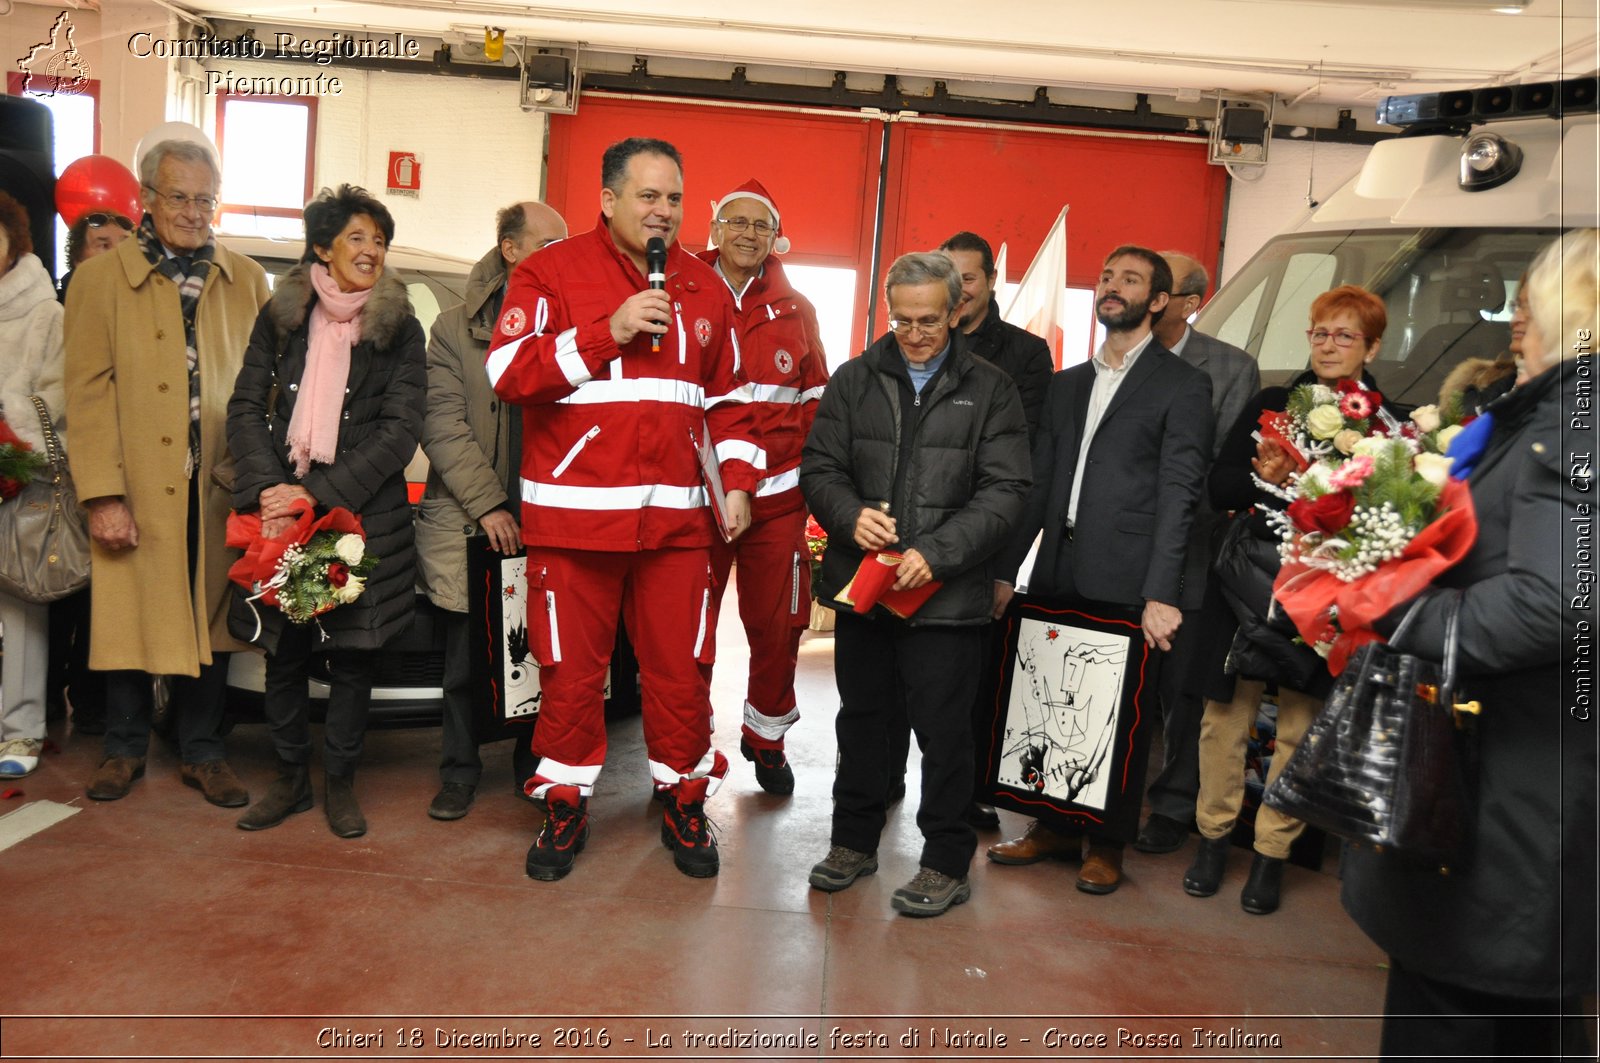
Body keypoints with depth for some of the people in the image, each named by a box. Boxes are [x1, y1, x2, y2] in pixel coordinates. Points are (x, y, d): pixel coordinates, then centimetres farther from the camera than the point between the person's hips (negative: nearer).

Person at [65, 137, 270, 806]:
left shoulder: (247, 281, 10)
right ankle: (125, 748, 26)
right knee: (131, 618, 7)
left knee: (211, 618, 9)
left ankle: (201, 753, 23)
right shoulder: (100, 279, 3)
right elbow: (89, 391, -3)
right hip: (137, 488, -1)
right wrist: (103, 494, -11)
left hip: (220, 487, 2)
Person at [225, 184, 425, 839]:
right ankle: (291, 779, 25)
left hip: (364, 515, -2)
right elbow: (245, 408, 4)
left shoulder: (400, 329, 2)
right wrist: (269, 487, -13)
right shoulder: (280, 318, 8)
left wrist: (316, 492, -14)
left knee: (353, 653, 3)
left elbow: (401, 431, -6)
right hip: (281, 509, 2)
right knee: (284, 652, 8)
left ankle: (340, 783, 20)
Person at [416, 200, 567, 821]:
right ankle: (460, 771, 22)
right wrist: (488, 505, -10)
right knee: (466, 659, 6)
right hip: (469, 522, 0)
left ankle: (534, 768, 23)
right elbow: (442, 427, -1)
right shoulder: (456, 329, 5)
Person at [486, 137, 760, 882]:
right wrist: (608, 332, -17)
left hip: (676, 517, 3)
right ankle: (565, 805, 25)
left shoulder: (704, 288, 13)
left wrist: (737, 480, 7)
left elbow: (728, 398, 19)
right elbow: (508, 372, -11)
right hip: (574, 513, -3)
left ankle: (684, 804, 26)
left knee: (680, 668, 7)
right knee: (571, 670, 6)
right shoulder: (552, 271, 0)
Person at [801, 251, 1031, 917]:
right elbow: (819, 467, 6)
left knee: (944, 730, 4)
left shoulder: (990, 391, 0)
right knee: (861, 717, 16)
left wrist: (937, 551, -18)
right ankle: (854, 841, 34)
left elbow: (1004, 491, -6)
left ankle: (946, 863, 22)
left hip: (946, 594, -3)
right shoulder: (855, 380, 8)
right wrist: (850, 515, -16)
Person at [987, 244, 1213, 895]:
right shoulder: (1066, 385, 18)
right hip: (1057, 574, 5)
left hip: (1125, 581, -5)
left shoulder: (1182, 385, 0)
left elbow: (1177, 494, -8)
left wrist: (1161, 594, -16)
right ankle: (1055, 827, 26)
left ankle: (1107, 845, 20)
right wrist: (1005, 570, 10)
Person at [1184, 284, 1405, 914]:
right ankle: (1214, 836, 20)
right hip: (1250, 587, 2)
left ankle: (1272, 853, 18)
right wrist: (1265, 479, -16)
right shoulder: (1270, 406, 9)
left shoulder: (1390, 424, 4)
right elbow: (1218, 487, 5)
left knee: (1300, 730, 4)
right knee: (1225, 717, 4)